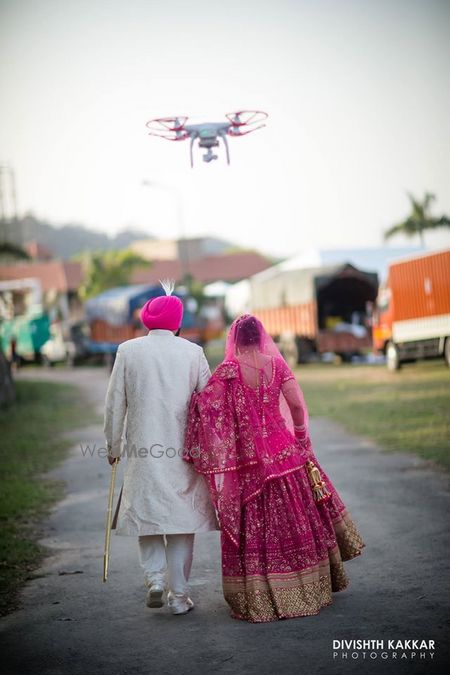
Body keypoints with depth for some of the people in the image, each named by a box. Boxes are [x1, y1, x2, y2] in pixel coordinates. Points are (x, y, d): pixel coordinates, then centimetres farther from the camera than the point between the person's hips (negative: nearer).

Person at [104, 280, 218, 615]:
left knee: (146, 512, 15)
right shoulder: (193, 352, -2)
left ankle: (155, 577, 0)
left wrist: (113, 446, 12)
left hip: (143, 451, 0)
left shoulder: (128, 350, -1)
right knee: (180, 517, 7)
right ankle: (178, 594, 10)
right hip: (184, 451, 0)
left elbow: (115, 403, 1)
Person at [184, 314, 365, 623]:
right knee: (294, 519, 16)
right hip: (283, 450, 3)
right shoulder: (277, 364, -1)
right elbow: (298, 406, -3)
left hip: (247, 459, -2)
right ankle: (310, 585, 26)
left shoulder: (227, 370, -9)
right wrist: (301, 441, 9)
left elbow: (207, 406, -20)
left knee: (253, 527, 4)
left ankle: (258, 597, 7)